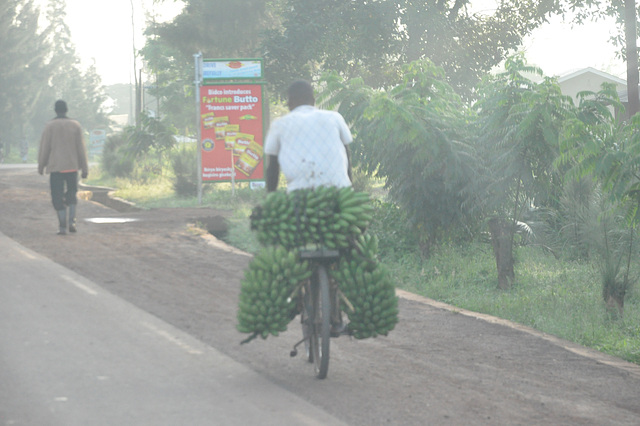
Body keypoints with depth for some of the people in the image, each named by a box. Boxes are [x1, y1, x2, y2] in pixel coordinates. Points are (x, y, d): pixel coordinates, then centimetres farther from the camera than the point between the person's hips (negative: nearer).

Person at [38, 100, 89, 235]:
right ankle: (72, 220, 1)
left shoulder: (49, 126, -4)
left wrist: (41, 166, 9)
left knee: (58, 197, 2)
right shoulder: (75, 126, 1)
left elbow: (44, 148, -3)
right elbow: (81, 148, 2)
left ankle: (62, 227, -4)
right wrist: (85, 168, 6)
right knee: (72, 193, 18)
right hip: (72, 166, 2)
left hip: (55, 167, -2)